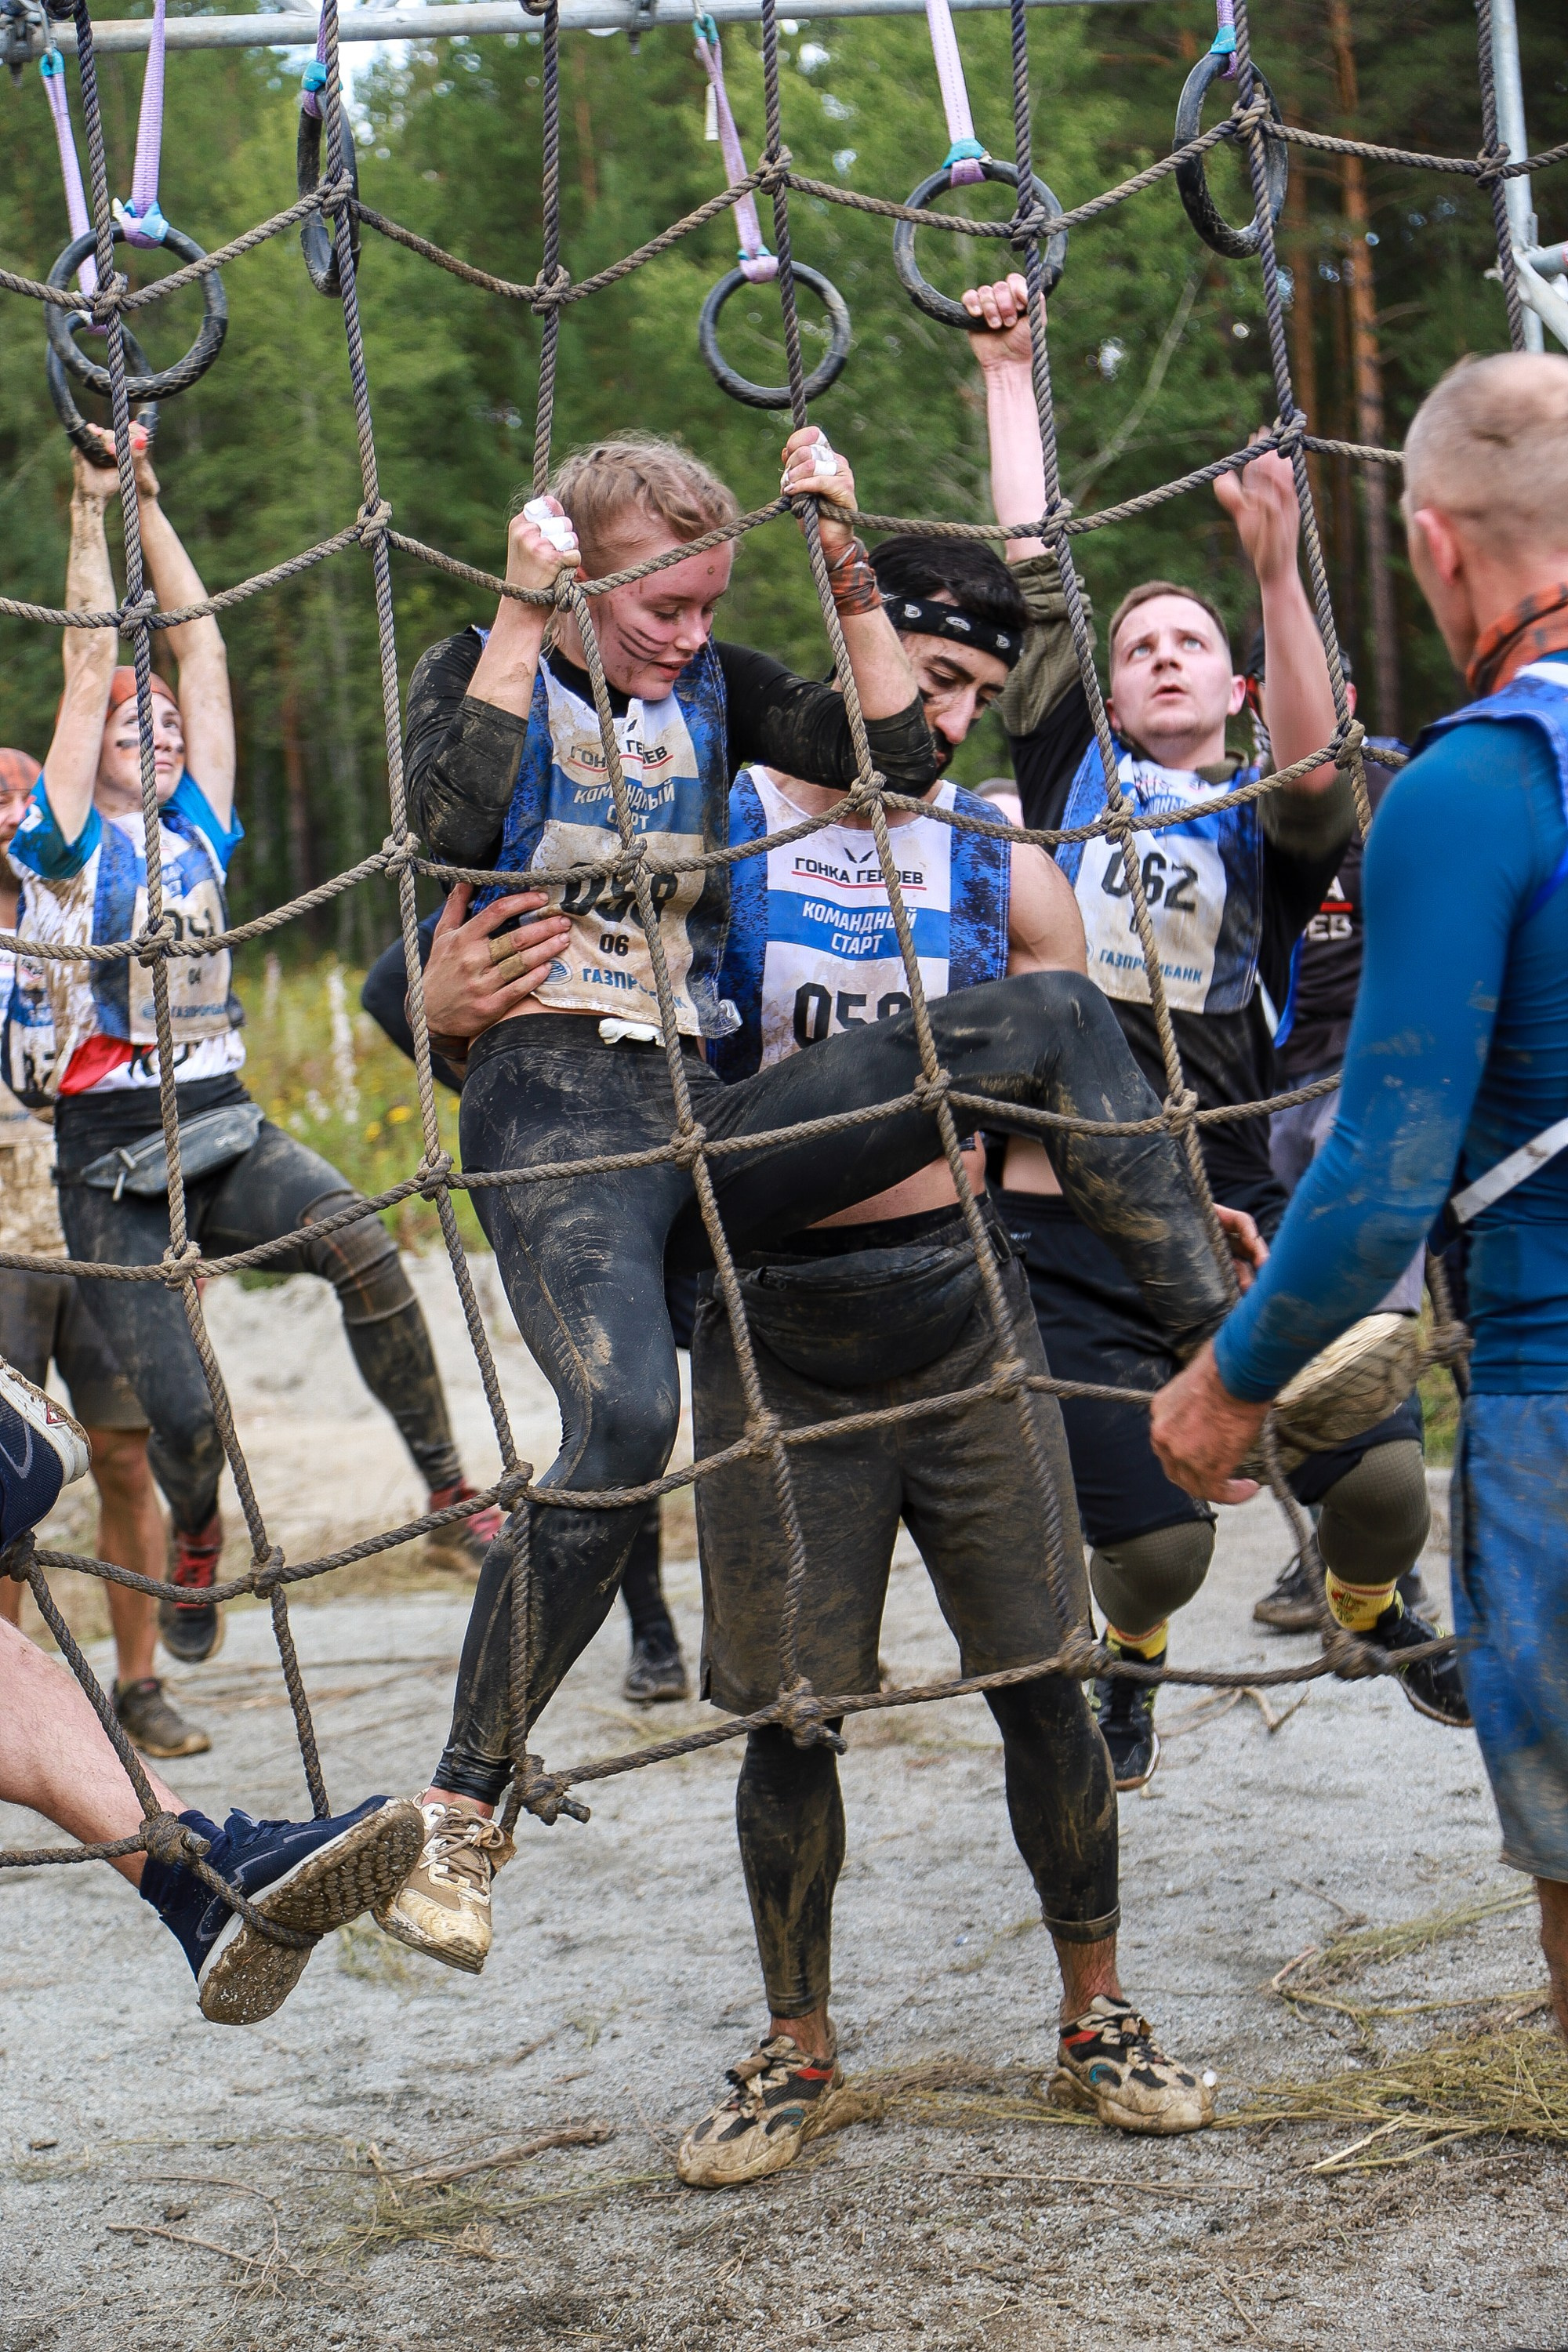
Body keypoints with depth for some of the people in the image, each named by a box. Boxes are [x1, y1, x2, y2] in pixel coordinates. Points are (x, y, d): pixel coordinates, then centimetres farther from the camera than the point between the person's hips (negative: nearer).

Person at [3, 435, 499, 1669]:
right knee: (183, 1414, -12)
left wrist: (150, 503, 14)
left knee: (359, 1242, -29)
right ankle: (197, 1537, 23)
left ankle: (448, 1480, -20)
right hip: (109, 1153, -3)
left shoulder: (202, 832, 13)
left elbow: (201, 648, 12)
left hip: (223, 1125, 3)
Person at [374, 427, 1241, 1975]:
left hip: (703, 1118, 5)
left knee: (1047, 1018, -14)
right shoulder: (482, 673, 7)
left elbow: (898, 755, 7)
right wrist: (523, 620, -9)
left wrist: (844, 568, 4)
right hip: (554, 1113, -5)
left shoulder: (714, 688, 18)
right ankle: (459, 1814, -21)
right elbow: (451, 821, -15)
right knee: (624, 1419, -32)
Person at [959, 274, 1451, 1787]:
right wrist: (1008, 369, 11)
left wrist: (1277, 570, -25)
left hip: (1239, 1215, 1)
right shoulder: (1072, 770, 11)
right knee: (1153, 1543, -6)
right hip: (1068, 1229, -1)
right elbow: (1032, 572, 8)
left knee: (1382, 1480, -9)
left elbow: (1315, 769, -15)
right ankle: (1130, 1658, 33)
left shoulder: (1265, 829, 8)